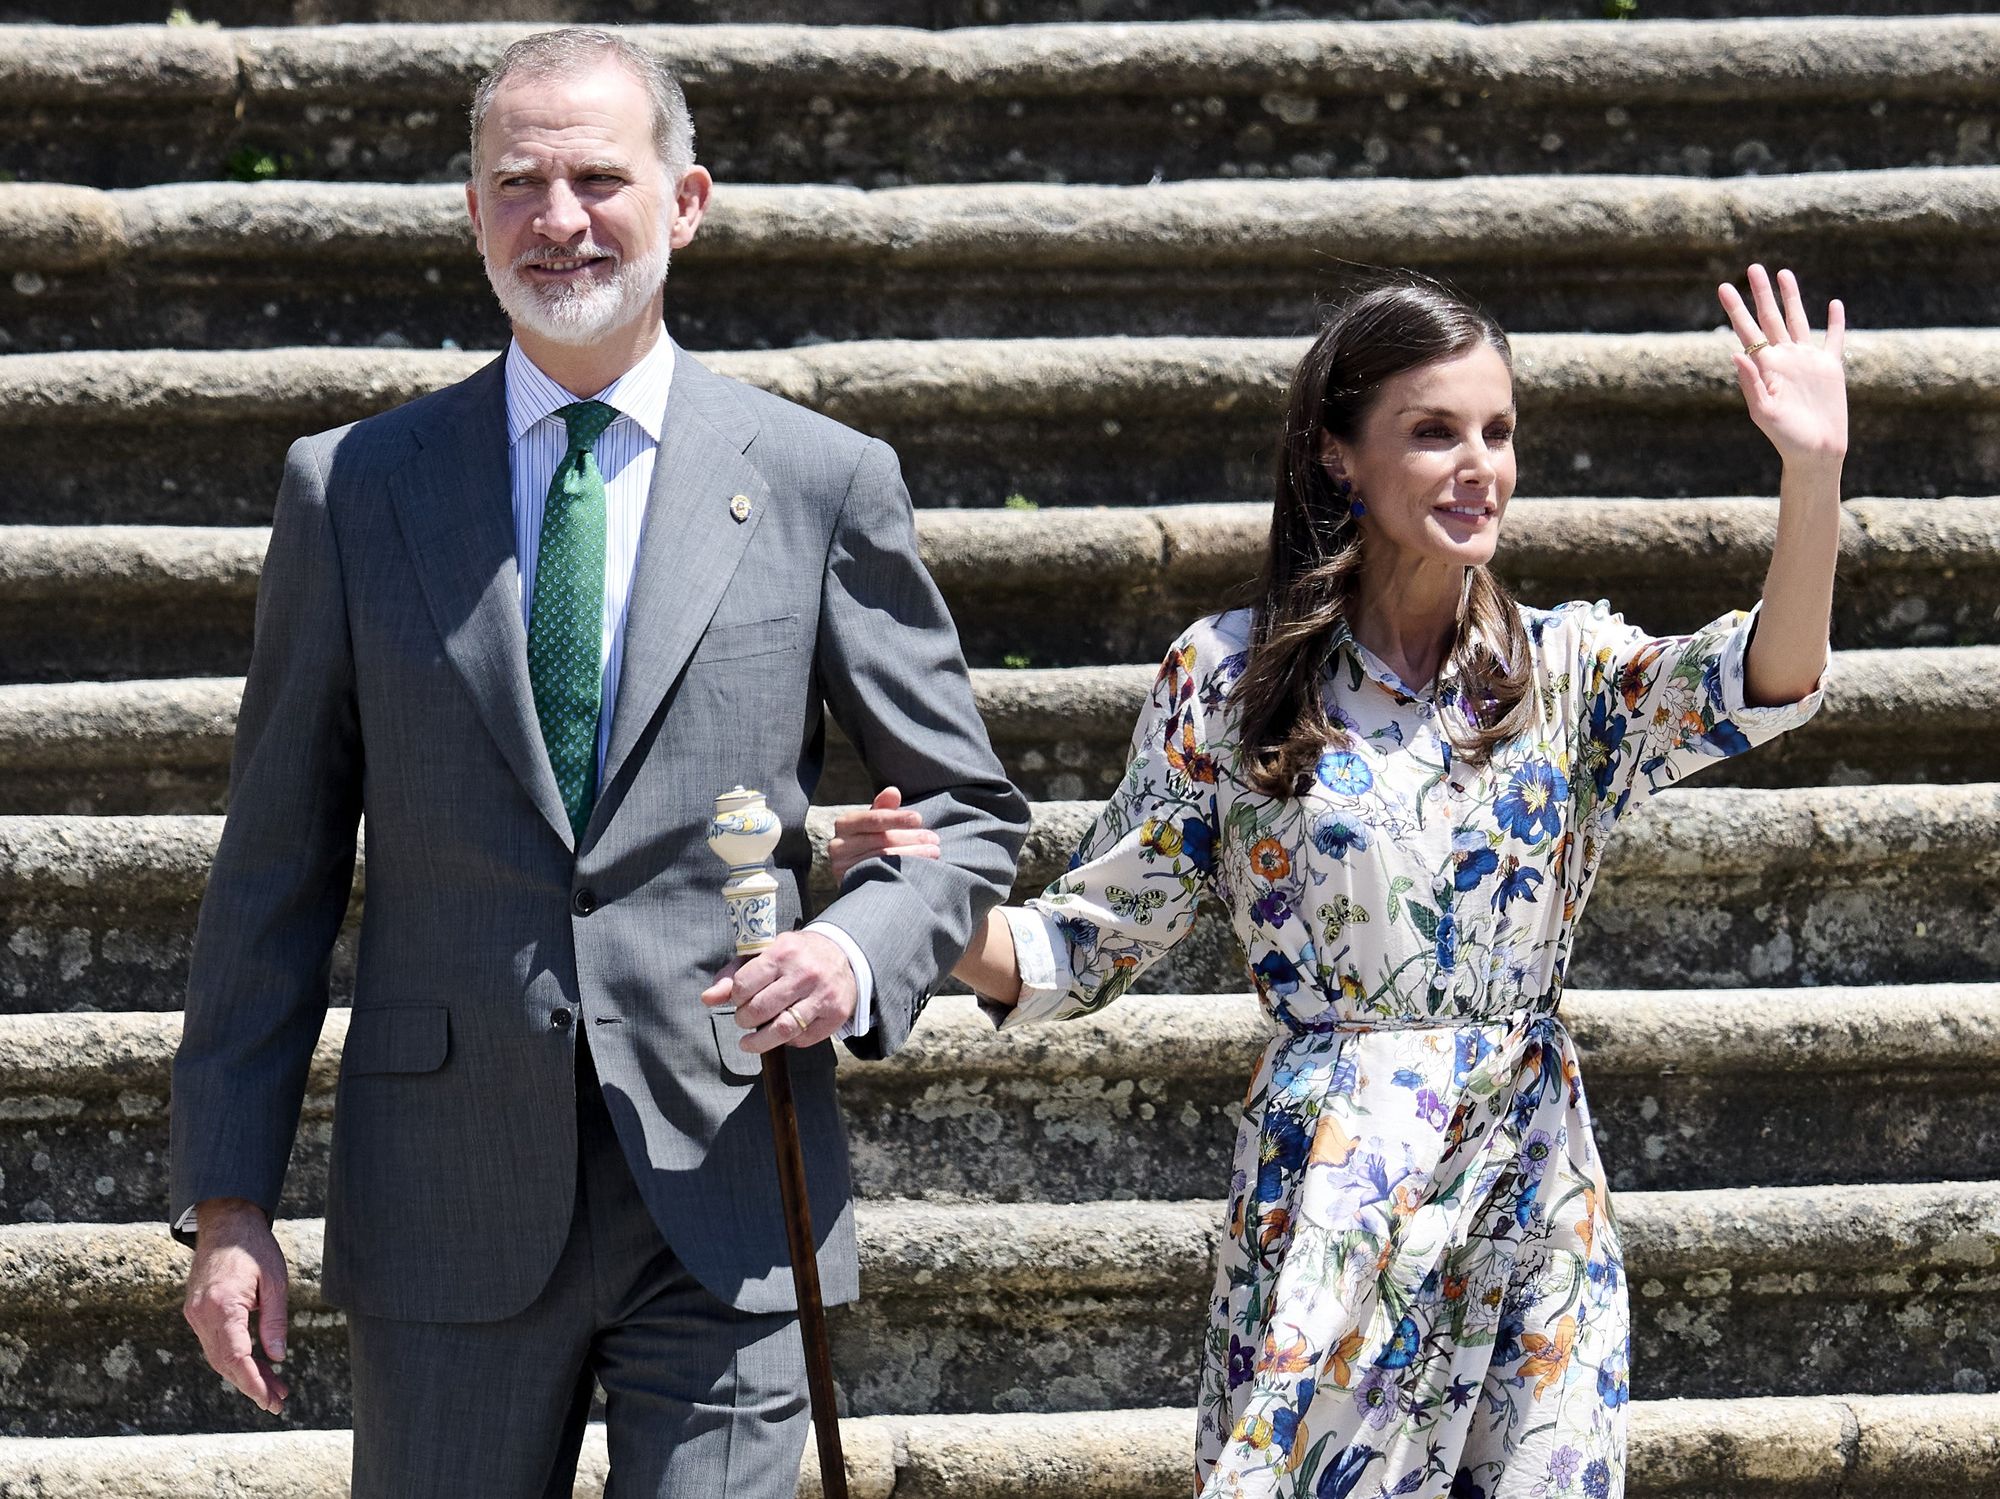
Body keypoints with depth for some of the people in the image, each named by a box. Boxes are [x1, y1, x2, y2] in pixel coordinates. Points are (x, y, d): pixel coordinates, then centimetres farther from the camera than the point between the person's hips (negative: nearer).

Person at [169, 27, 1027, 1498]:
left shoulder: (822, 483, 5)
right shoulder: (355, 489, 7)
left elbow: (969, 810, 11)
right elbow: (280, 865, 7)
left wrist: (861, 950, -11)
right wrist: (230, 1204, 2)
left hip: (725, 1204, -1)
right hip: (451, 1204, 1)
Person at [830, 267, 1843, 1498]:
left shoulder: (1566, 669, 4)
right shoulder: (1232, 679, -1)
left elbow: (1761, 687, -15)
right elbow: (1088, 946, 2)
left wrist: (1815, 472, -29)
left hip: (1539, 1195, 2)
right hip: (1336, 1198, -2)